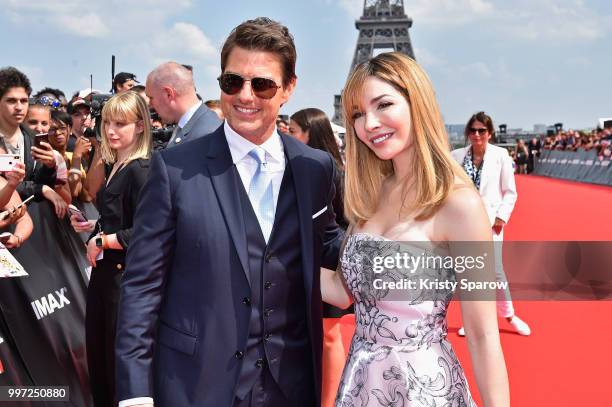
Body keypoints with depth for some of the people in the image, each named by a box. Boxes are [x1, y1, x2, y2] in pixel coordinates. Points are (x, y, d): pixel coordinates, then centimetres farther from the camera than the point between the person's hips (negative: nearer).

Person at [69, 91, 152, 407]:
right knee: (98, 354, 19)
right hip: (104, 272, 9)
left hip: (126, 275, -9)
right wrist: (92, 226, 6)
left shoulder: (141, 171, -17)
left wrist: (102, 241, -16)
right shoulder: (113, 167, 10)